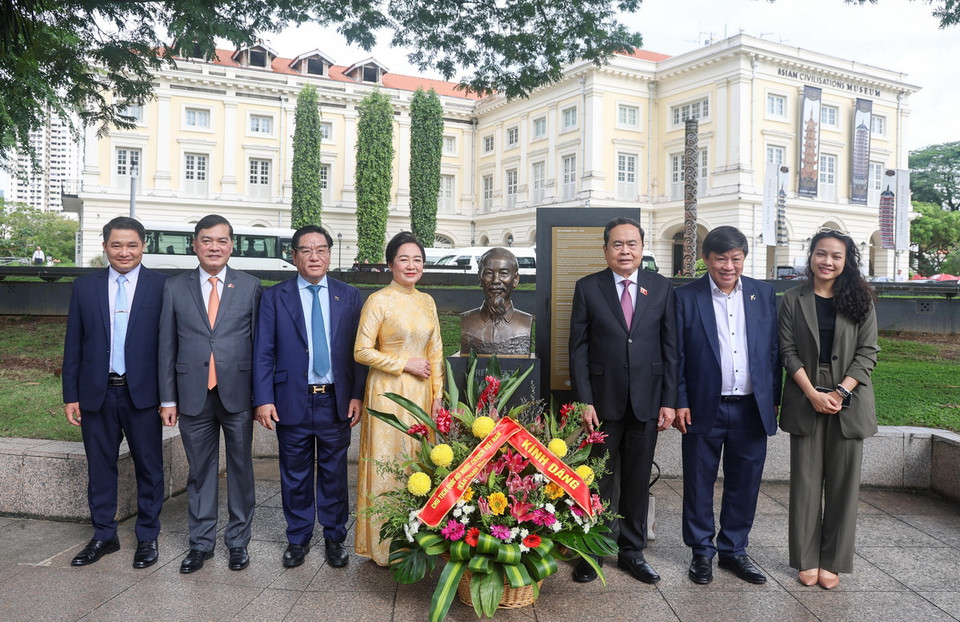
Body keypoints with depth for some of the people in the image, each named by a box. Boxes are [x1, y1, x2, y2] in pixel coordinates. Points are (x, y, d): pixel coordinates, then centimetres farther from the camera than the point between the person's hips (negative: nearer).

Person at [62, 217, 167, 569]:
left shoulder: (161, 286, -2)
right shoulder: (85, 287, 6)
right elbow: (73, 345, 7)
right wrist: (70, 395, 3)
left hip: (143, 393, -2)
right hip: (96, 394, 3)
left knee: (149, 467, 8)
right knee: (100, 467, 13)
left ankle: (147, 537, 23)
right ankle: (104, 536, 29)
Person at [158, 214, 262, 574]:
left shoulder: (250, 287, 2)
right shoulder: (175, 288, 5)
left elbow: (259, 343, 2)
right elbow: (167, 346, 6)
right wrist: (168, 399, 3)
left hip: (237, 395, -1)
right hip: (194, 396, 1)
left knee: (241, 469, 9)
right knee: (200, 471, 11)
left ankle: (238, 541, 24)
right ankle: (201, 543, 26)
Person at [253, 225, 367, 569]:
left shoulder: (349, 296, 4)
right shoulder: (274, 297, 1)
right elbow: (263, 353, -1)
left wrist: (357, 395, -4)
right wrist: (263, 400, -8)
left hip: (336, 400, 1)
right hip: (292, 401, 0)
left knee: (334, 474, 11)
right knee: (295, 475, 11)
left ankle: (335, 538, 27)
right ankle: (298, 538, 29)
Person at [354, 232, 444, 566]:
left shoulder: (426, 301, 10)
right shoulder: (379, 300, -7)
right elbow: (362, 351, -10)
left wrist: (437, 394, 7)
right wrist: (405, 364, -12)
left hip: (420, 394, 6)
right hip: (388, 392, -5)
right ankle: (384, 545, 16)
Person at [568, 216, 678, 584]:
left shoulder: (661, 288, 5)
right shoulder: (588, 288, 0)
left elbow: (670, 347, 4)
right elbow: (578, 349, -2)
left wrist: (669, 400, -1)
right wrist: (584, 401, -8)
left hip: (647, 401, 2)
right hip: (603, 400, -2)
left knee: (638, 481, 12)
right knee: (600, 480, 8)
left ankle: (632, 552, 27)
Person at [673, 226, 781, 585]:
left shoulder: (764, 294, 6)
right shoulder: (686, 297, -3)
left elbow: (774, 350, 8)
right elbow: (676, 356, -3)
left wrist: (774, 400, 4)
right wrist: (679, 402, -7)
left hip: (752, 408, 3)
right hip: (705, 408, -2)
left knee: (745, 484, 12)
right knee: (699, 484, 8)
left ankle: (734, 549, 29)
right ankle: (702, 552, 24)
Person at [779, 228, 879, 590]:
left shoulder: (860, 302, 5)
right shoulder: (793, 300, 4)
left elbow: (867, 353, 0)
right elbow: (788, 351, -2)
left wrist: (840, 392, -13)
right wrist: (813, 393, -13)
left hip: (848, 402, 1)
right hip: (805, 401, 0)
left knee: (843, 483, 5)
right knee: (806, 482, 4)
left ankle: (832, 561, 16)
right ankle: (807, 559, 14)